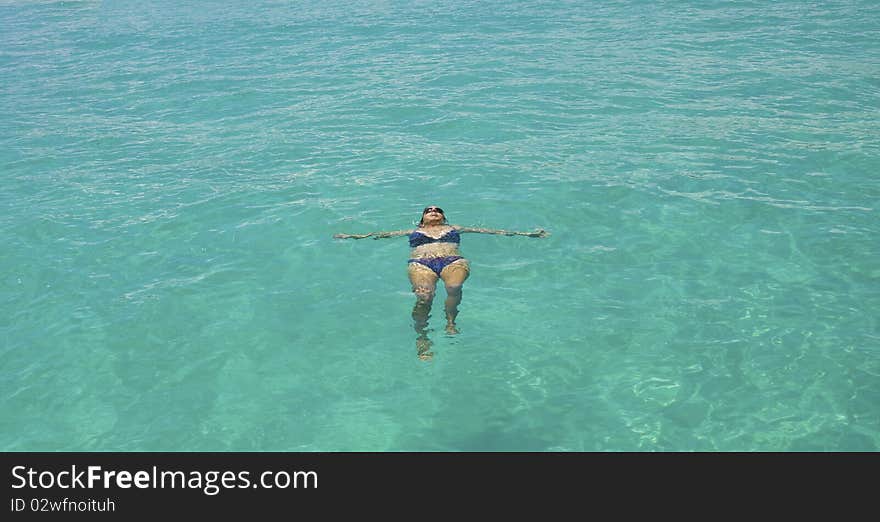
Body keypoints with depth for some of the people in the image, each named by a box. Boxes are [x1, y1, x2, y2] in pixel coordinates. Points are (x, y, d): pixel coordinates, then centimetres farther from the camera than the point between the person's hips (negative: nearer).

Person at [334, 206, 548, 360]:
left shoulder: (455, 228, 35)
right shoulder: (414, 231, 36)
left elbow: (486, 230, 30)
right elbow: (383, 234, 31)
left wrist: (525, 233, 25)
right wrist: (352, 236, 23)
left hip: (453, 260, 1)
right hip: (420, 263, 0)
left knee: (454, 287, -37)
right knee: (424, 296, -33)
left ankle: (451, 322, -33)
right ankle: (422, 336, -36)